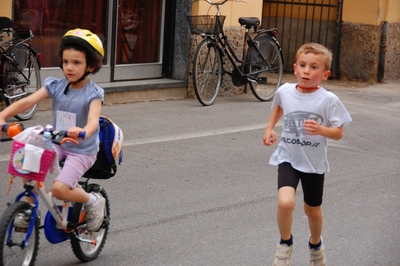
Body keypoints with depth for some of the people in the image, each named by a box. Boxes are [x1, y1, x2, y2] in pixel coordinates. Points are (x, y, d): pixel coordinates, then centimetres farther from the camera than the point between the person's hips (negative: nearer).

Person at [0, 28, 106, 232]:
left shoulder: (92, 94, -15)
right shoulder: (55, 86, -4)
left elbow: (93, 120, -33)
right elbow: (27, 102, -14)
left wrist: (83, 132, -57)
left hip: (81, 150, -5)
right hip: (57, 144, 5)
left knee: (59, 189, -23)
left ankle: (93, 202, 6)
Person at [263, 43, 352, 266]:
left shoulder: (329, 100, -16)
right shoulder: (285, 91, -7)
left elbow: (339, 133, -11)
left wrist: (320, 130, -29)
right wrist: (270, 128, 8)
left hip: (314, 163, -1)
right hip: (288, 158, 1)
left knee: (313, 210, 17)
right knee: (285, 203, -22)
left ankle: (316, 244, 49)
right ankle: (285, 243, 6)